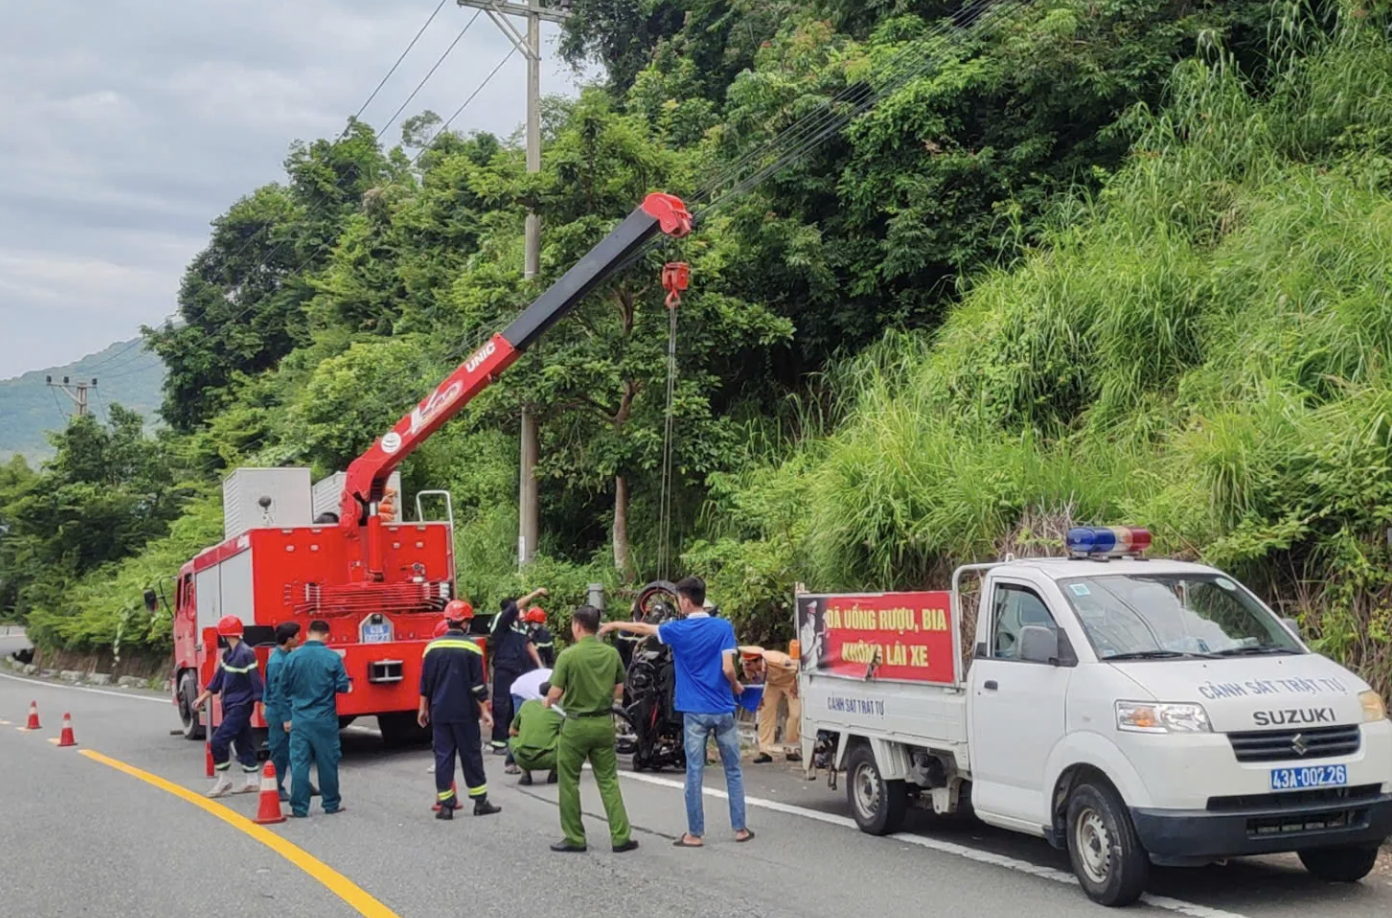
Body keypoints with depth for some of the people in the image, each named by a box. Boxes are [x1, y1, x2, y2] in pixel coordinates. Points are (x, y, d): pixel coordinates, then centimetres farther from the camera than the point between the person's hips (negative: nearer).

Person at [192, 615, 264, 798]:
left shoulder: (246, 654, -20)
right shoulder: (228, 653, 8)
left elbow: (256, 681, -20)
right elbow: (219, 677, 18)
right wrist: (204, 696, 21)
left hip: (241, 706, -9)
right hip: (230, 706, 9)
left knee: (218, 741, -10)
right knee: (243, 742, 13)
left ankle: (223, 781, 2)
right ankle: (253, 781, 21)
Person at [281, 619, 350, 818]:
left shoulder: (292, 658, -3)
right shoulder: (333, 658, -9)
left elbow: (284, 688, 3)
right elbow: (342, 686, -7)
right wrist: (348, 688, 16)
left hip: (300, 718, 1)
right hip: (325, 719, -1)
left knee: (299, 763, 4)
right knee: (327, 762, 10)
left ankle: (299, 807, 3)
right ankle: (331, 803, 19)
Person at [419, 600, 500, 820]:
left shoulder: (432, 647, 1)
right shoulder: (471, 648, -7)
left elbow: (425, 683, 6)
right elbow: (478, 685, -7)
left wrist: (423, 708, 15)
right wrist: (484, 710, -1)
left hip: (439, 711, 2)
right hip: (465, 712, -2)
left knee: (443, 755, 5)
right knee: (471, 755, 6)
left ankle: (445, 805, 4)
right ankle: (480, 802, 11)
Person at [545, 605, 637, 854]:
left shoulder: (568, 655, -14)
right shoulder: (612, 653, 0)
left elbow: (555, 693, -13)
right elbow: (619, 690, 9)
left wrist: (547, 702, 9)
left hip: (576, 724, -4)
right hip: (604, 723, 4)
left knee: (569, 782, 9)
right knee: (608, 780, 10)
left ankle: (574, 838, 13)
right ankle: (621, 836, 6)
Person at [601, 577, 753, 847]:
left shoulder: (678, 630, -5)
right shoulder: (724, 627, -5)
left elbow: (643, 627, 11)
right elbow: (728, 669, -11)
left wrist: (614, 625, 27)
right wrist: (737, 687, 10)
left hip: (695, 712, -1)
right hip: (723, 710, 1)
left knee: (695, 773, 4)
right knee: (733, 771, 11)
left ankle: (695, 834, 8)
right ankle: (740, 829, 14)